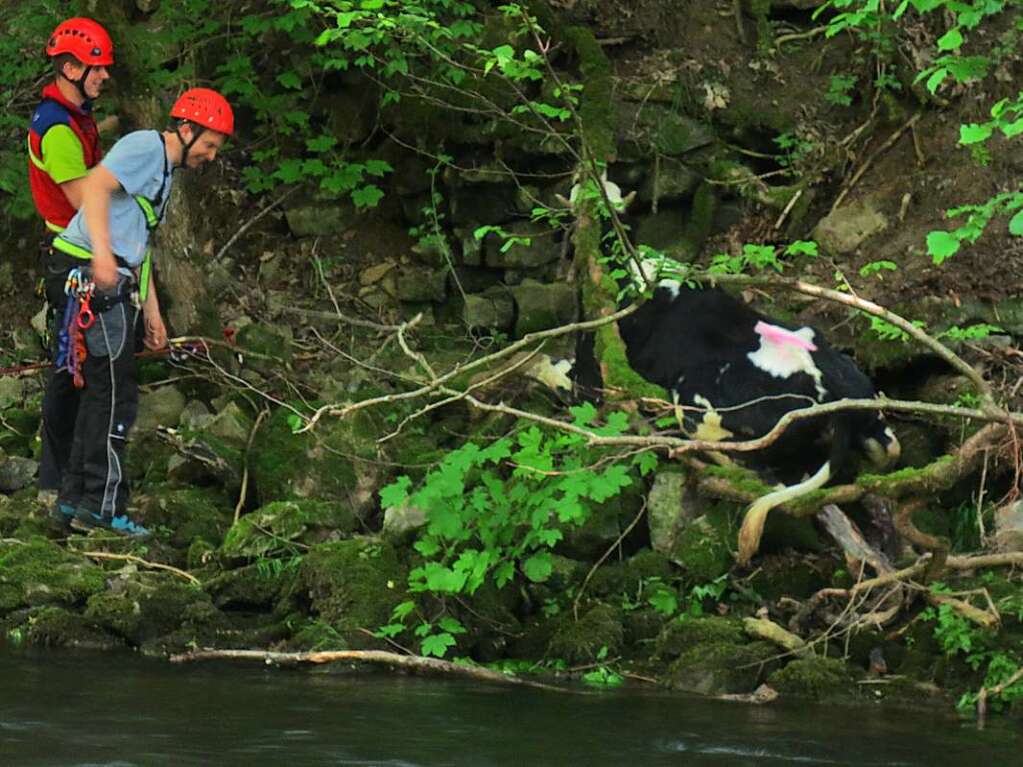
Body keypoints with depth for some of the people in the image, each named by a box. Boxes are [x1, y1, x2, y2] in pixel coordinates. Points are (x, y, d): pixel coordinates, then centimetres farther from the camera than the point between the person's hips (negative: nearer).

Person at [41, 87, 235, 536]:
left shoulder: (165, 171, 25)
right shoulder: (145, 147, -7)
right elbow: (95, 186, -23)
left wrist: (151, 311, 27)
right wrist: (103, 252, -33)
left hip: (96, 284, 11)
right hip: (94, 280, -11)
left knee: (73, 388, 14)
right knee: (113, 391, -11)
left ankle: (69, 498, 20)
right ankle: (101, 504, -11)